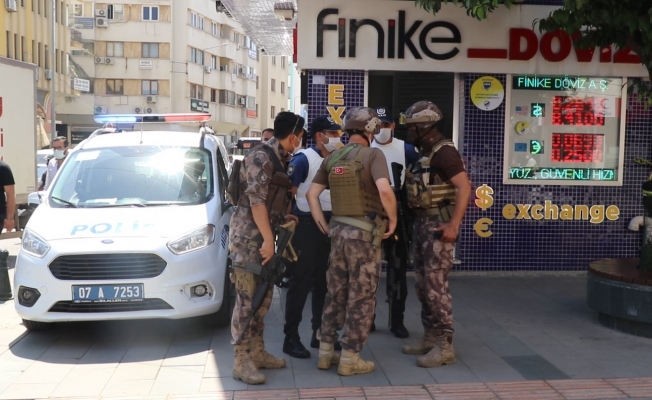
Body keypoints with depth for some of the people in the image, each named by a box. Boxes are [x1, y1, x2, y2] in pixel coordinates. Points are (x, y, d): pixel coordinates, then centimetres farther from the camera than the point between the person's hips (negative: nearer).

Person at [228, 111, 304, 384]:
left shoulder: (280, 159, 13)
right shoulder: (261, 157, -14)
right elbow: (256, 200, -19)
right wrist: (268, 239, -20)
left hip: (265, 236, 9)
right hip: (249, 236, -9)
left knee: (263, 296, 12)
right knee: (247, 298, -6)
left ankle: (257, 352, 22)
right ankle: (242, 361, -1)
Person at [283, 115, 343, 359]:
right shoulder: (303, 159, -10)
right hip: (307, 227, -7)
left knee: (324, 283, 13)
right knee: (301, 283, -2)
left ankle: (320, 334, 23)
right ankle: (291, 337, 6)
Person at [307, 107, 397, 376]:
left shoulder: (332, 158, 9)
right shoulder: (373, 154, -10)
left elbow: (312, 193, 8)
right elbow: (384, 190, -25)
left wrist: (323, 225, 14)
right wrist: (393, 219, -10)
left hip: (338, 230, 6)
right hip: (364, 232, -6)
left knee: (336, 293, 16)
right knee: (361, 296, 4)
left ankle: (326, 352, 22)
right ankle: (350, 358, 9)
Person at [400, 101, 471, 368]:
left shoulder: (444, 151, -14)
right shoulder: (425, 153, 15)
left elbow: (464, 186, -22)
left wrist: (454, 224, -28)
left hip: (439, 224, -10)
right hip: (422, 223, 10)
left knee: (436, 285, -8)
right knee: (423, 284, 13)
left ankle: (445, 346, -2)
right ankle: (430, 337, 23)